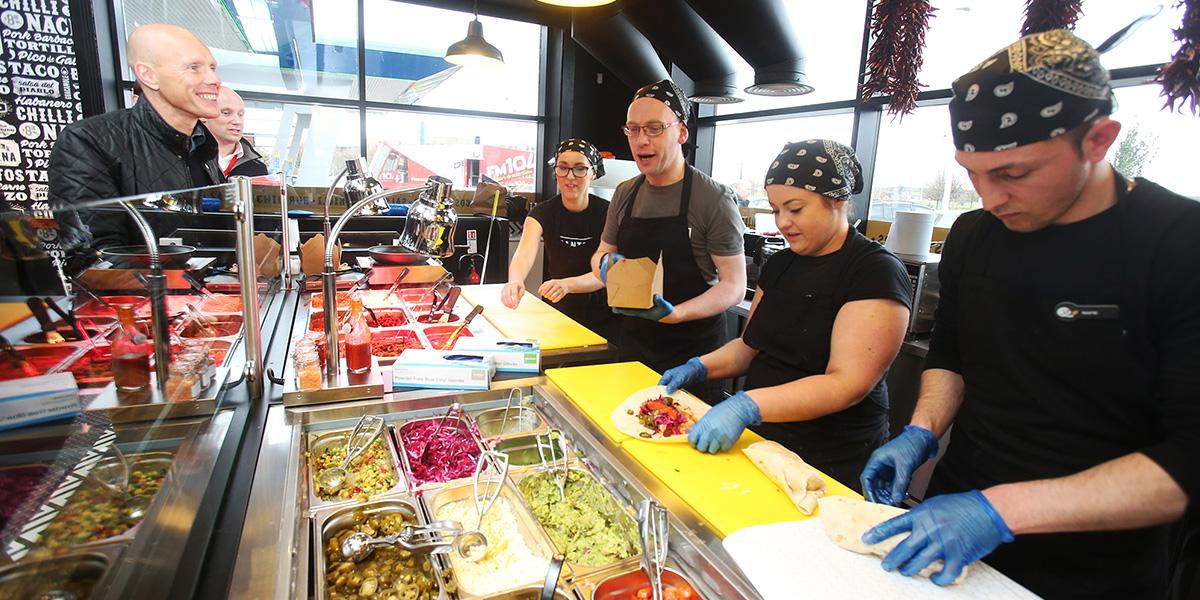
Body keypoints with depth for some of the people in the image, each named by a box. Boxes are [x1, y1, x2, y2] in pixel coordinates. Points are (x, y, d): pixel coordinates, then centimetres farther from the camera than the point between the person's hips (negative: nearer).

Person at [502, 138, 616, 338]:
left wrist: (566, 285, -38)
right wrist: (515, 281, -46)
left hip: (603, 320, -2)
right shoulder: (543, 213, -5)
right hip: (559, 314, 2)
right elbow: (523, 254, -23)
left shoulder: (606, 213, -9)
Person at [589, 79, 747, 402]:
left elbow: (734, 286, -15)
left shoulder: (715, 199, -14)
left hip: (694, 351, -5)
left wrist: (674, 313, -30)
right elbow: (601, 256, 14)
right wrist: (605, 264, -10)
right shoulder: (624, 194, 3)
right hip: (632, 343, 5)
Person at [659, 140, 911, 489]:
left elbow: (848, 384, -22)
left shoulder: (877, 272, -13)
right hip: (759, 443, 6)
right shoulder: (779, 266, 9)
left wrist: (746, 406, -32)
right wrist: (699, 367, -1)